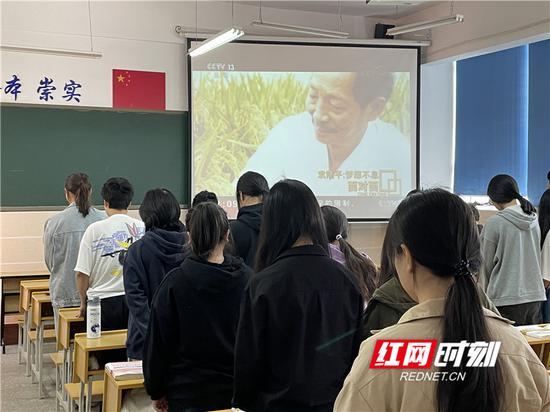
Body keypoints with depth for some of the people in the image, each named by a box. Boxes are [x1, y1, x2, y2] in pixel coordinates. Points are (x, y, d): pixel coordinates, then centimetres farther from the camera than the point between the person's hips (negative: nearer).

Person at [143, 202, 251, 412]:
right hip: (236, 392, 2)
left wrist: (156, 391, 5)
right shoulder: (248, 279, -8)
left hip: (188, 391, -1)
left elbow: (157, 342, -7)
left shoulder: (174, 282, -12)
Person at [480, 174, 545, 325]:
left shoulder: (494, 223, -11)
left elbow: (486, 264, -2)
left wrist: (485, 295, 11)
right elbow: (536, 259, 16)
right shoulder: (534, 220, 6)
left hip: (506, 298, -5)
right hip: (535, 295, 6)